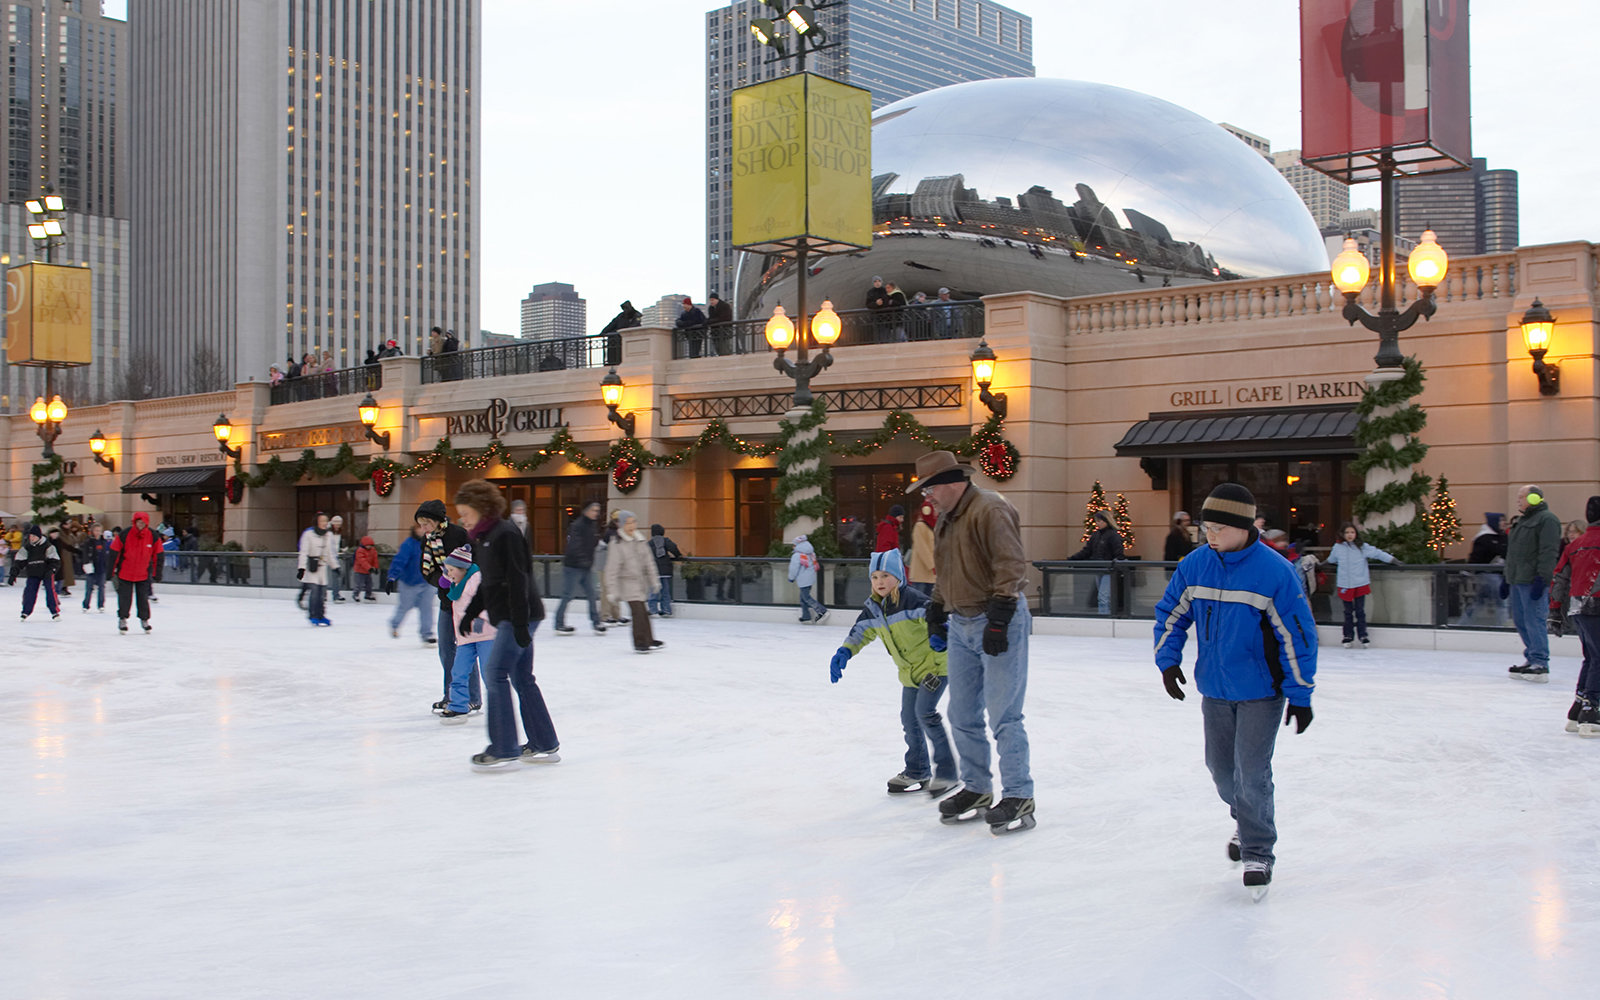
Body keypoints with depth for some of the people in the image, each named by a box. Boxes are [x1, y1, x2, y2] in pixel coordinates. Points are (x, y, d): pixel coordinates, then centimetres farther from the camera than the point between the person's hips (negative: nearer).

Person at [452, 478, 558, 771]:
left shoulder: (505, 535, -15)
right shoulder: (482, 539, 15)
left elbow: (518, 580, -20)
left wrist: (520, 623, -23)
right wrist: (470, 613, 19)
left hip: (520, 615, -10)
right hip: (506, 617, 10)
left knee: (495, 673, -12)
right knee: (522, 678, 12)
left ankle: (504, 750, -9)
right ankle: (545, 746, 19)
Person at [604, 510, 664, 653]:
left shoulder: (641, 540, 5)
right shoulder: (616, 545, -13)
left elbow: (648, 562, 13)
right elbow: (612, 570, -13)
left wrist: (654, 581, 15)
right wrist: (613, 591, -15)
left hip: (641, 581, 6)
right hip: (627, 583, -6)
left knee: (643, 613, 15)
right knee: (638, 612, -13)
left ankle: (649, 640, 26)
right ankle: (639, 643, -4)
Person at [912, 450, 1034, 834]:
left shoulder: (990, 510, -16)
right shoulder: (946, 519, 15)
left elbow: (1010, 567, -22)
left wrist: (998, 620, -25)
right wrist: (936, 614, 23)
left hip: (998, 623, -9)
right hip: (961, 625, 9)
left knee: (1003, 714, -7)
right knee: (962, 715, 12)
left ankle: (1018, 797, 1)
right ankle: (976, 789, 24)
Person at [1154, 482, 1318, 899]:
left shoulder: (1274, 571, -17)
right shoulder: (1196, 564, -3)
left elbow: (1297, 634, -13)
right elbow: (1171, 613, 11)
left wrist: (1300, 695, -12)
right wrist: (1168, 660, 1)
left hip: (1260, 691, -5)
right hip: (1215, 688, 5)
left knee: (1251, 772, -8)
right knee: (1220, 765, 15)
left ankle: (1257, 854, 6)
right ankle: (1246, 822, 41)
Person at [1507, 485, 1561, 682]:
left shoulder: (1547, 520, -10)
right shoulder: (1523, 521, 21)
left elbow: (1549, 552, -18)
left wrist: (1542, 579, -23)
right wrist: (1508, 577, 26)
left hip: (1534, 582, -10)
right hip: (1518, 580, 10)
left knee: (1534, 621, -11)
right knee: (1520, 620, 11)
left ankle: (1540, 664, -9)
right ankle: (1531, 658, 19)